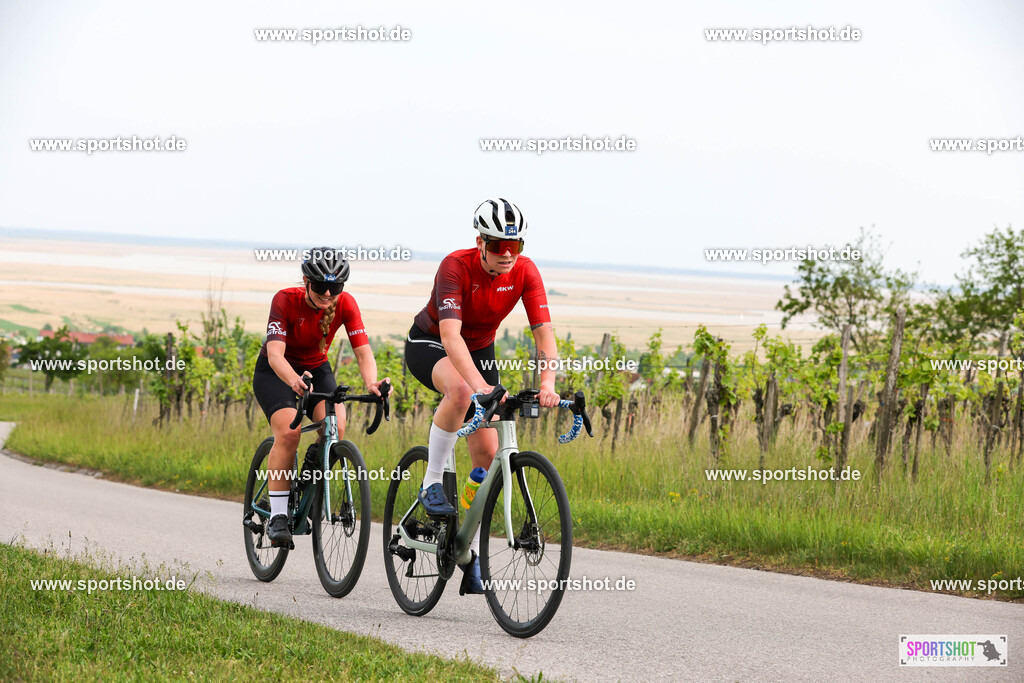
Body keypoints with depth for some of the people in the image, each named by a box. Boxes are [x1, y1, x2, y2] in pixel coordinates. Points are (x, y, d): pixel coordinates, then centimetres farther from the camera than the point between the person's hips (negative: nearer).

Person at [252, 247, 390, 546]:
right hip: (276, 372, -3)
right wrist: (294, 380, -60)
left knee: (334, 427, -26)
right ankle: (277, 516, -21)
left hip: (316, 368, 3)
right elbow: (275, 354, -38)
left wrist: (371, 382, -48)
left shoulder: (345, 304, -19)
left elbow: (363, 352, -26)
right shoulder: (286, 300, -28)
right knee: (289, 431, -29)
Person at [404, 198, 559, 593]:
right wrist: (478, 384, -57)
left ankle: (472, 557, 3)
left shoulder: (525, 272, -20)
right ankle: (432, 484, -21)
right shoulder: (457, 266, -32)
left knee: (487, 453, -5)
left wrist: (547, 383, -43)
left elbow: (544, 331, -26)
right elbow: (450, 333, -43)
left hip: (480, 351, 5)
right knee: (460, 392, -39)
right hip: (429, 345, -5)